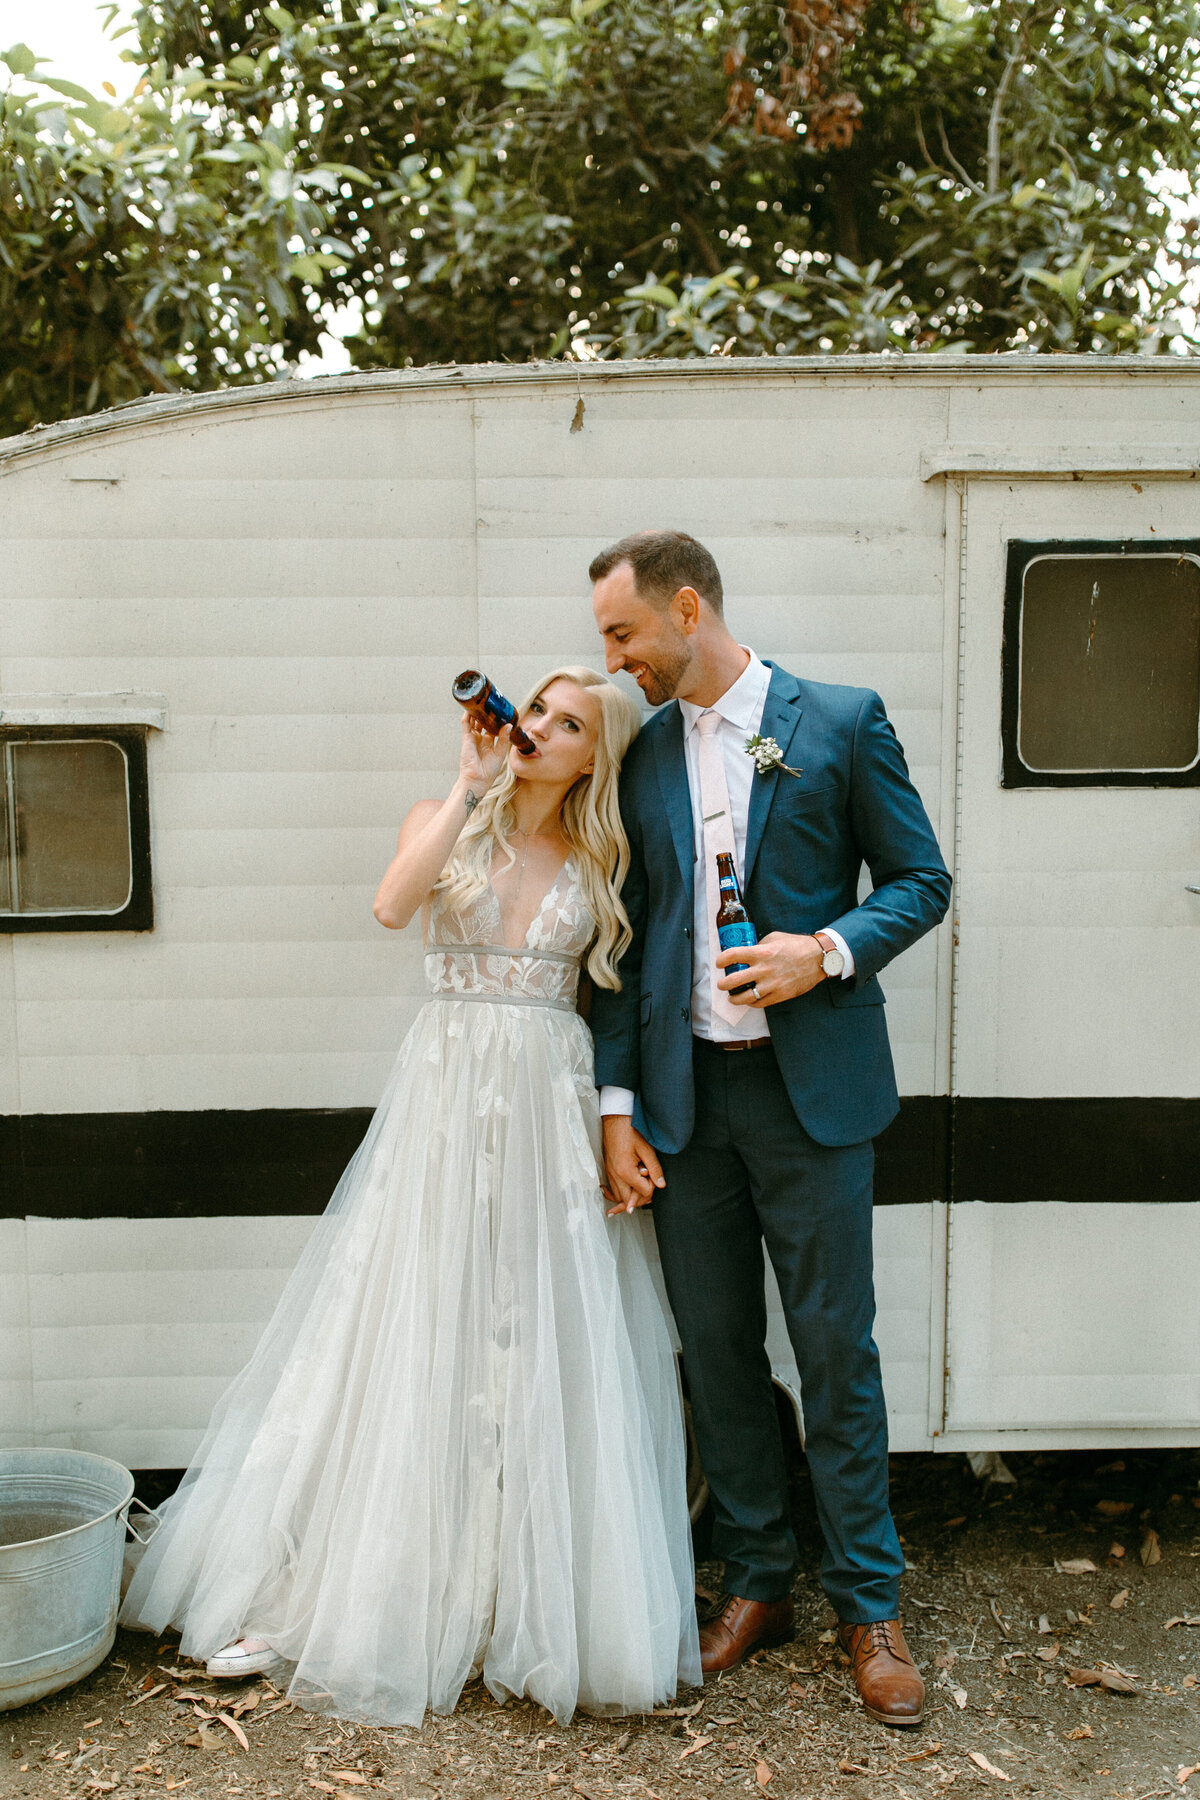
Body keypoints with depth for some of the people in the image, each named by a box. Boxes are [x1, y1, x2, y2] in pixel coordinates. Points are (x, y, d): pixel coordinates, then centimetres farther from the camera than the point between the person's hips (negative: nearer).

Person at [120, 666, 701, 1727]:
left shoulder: (602, 860, 8)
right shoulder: (449, 822, 6)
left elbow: (622, 996, 7)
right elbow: (394, 904, -15)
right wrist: (470, 784, -13)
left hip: (554, 1106, 1)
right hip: (446, 1093, -1)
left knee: (549, 1352, 3)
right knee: (412, 1336, 2)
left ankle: (543, 1604, 19)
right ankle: (317, 1593, 16)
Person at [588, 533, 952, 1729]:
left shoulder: (840, 723, -2)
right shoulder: (641, 754, 8)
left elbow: (920, 880, 1)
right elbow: (625, 943, 8)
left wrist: (831, 949, -17)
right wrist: (615, 1104, 3)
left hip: (808, 1088, -3)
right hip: (684, 1097, 4)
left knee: (834, 1349, 4)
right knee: (717, 1350, 11)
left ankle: (867, 1606, 21)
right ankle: (756, 1585, 28)